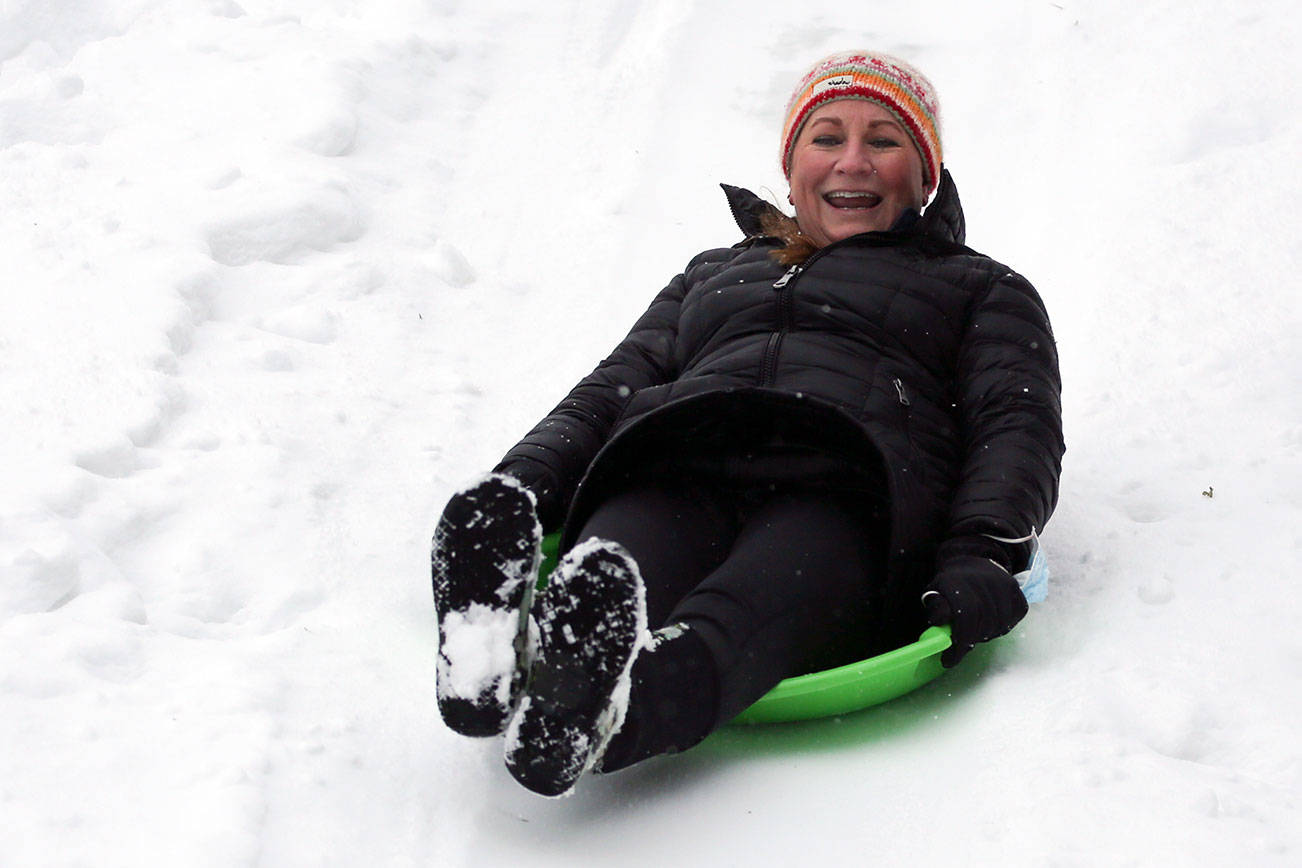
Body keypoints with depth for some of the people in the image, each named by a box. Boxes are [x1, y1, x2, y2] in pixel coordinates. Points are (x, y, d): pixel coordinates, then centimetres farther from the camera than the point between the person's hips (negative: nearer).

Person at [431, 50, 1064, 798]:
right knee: (610, 581, -37)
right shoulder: (715, 273, 41)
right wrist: (517, 488, 6)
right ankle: (500, 662, -69)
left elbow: (1018, 425, 13)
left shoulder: (982, 290, 32)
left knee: (744, 611, -41)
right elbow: (606, 395, 30)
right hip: (673, 476, 3)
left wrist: (983, 553, -11)